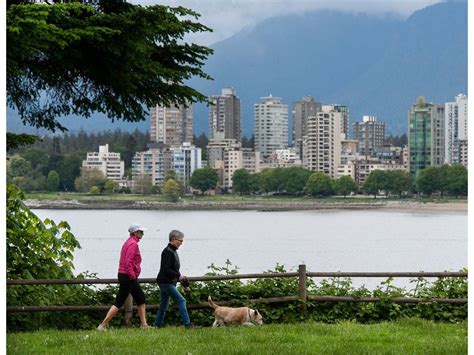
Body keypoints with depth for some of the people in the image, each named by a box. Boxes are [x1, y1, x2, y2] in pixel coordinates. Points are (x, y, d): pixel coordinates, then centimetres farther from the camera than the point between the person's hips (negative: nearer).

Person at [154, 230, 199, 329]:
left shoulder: (172, 251, 15)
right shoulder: (168, 252, -16)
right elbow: (166, 269, -22)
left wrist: (179, 277, 10)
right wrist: (178, 276, -19)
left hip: (167, 282, 10)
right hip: (166, 282, -10)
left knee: (163, 305, 14)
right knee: (181, 301, -13)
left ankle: (157, 325, 19)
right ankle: (187, 324, -16)